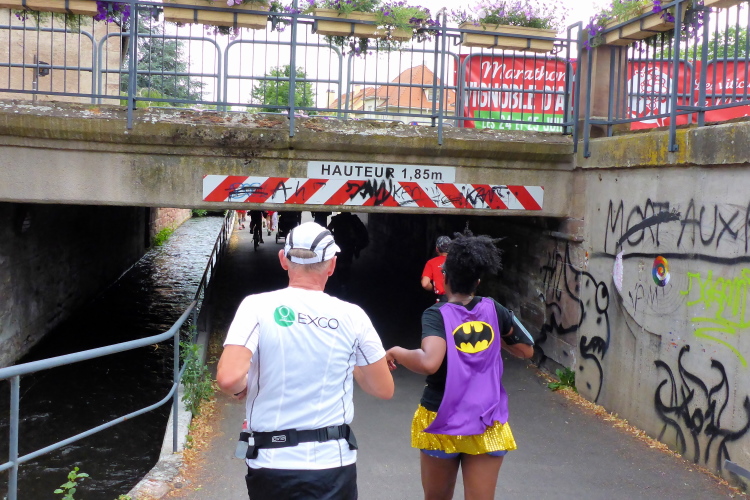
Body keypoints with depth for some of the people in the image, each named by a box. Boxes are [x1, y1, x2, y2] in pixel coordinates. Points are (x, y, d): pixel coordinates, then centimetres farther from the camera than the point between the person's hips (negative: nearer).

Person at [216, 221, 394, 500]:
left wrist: (240, 390, 1)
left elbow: (229, 378, -21)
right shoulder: (352, 316, -5)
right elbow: (384, 389, 2)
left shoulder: (257, 306, -10)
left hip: (270, 462, 1)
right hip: (333, 462, 0)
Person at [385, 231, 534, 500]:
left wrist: (396, 352, -13)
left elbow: (429, 362, -30)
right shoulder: (493, 309, -1)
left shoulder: (437, 314, -13)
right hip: (488, 426, 2)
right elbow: (526, 350, 13)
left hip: (442, 423, -2)